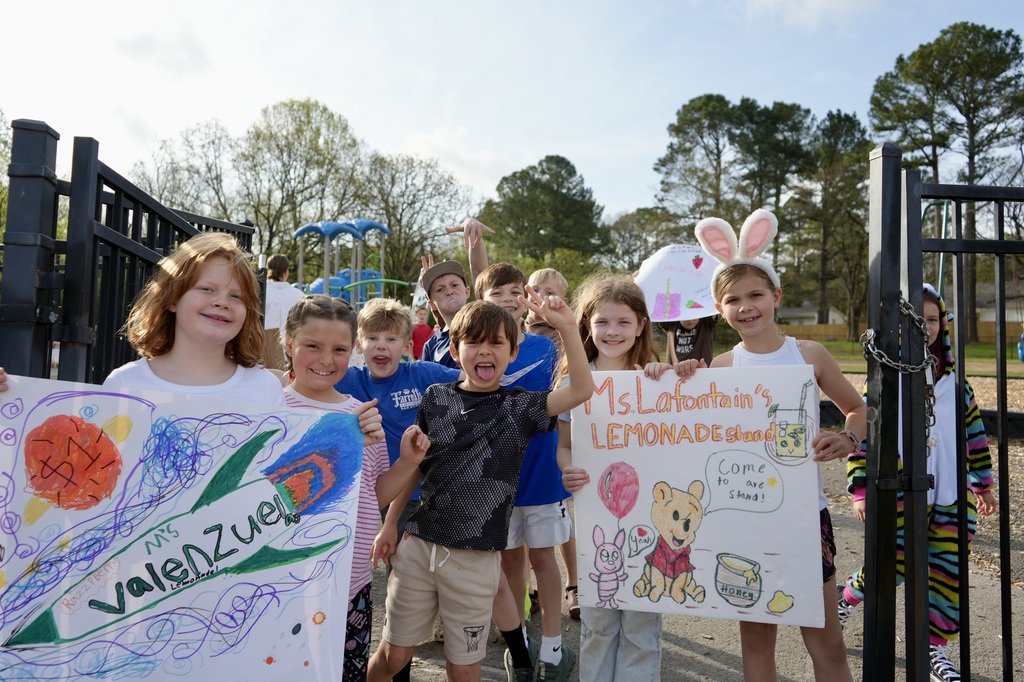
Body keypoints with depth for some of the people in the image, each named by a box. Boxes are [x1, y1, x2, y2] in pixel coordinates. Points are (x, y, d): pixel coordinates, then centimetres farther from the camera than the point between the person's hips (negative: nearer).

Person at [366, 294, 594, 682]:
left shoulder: (519, 408, -3)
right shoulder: (436, 398, 2)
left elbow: (582, 391, -16)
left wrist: (566, 328, -24)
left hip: (476, 558, -1)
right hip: (417, 545, 2)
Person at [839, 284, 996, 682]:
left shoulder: (954, 379, 10)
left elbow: (974, 432, 18)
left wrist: (983, 484, 20)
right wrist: (860, 491, -10)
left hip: (953, 497, 5)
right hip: (901, 492, -5)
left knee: (948, 572, 7)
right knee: (894, 565, -5)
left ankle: (934, 647, 25)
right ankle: (846, 595, 25)